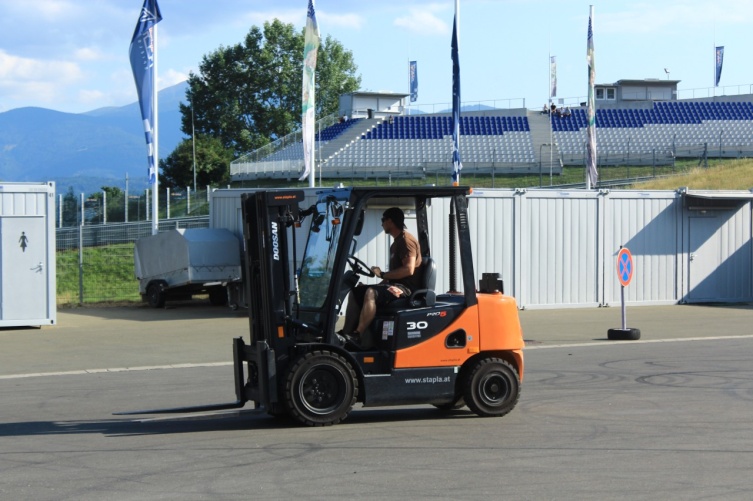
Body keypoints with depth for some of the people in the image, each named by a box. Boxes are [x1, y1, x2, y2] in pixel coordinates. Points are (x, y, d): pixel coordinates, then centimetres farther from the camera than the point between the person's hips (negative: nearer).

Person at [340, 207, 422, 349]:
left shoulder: (406, 240, -11)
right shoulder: (397, 242, 22)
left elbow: (408, 269, -23)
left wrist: (383, 274, -17)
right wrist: (380, 284, 10)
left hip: (406, 289, -11)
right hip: (396, 286, 11)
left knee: (371, 293, -33)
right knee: (356, 292, 5)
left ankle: (356, 336, -33)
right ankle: (346, 333, -4)